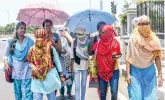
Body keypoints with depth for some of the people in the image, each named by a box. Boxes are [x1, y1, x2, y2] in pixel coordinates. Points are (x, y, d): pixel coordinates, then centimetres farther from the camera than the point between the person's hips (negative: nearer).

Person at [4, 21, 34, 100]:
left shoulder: (30, 41, 0)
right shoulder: (11, 41, 4)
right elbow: (6, 55, 11)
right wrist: (6, 63, -5)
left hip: (27, 69, -2)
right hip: (16, 70, 3)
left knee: (27, 92, -9)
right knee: (17, 92, 13)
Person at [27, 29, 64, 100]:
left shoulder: (51, 48, -8)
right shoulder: (33, 49, -2)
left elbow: (57, 61, 0)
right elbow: (29, 61, 9)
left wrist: (61, 75, 1)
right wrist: (32, 66, -14)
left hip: (49, 77, -1)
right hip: (37, 78, 2)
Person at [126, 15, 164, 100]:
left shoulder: (154, 39, -3)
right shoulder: (133, 38, -8)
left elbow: (157, 57, 1)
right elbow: (128, 57, -5)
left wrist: (160, 74, -2)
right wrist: (127, 74, -9)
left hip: (149, 71, 2)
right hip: (135, 71, -2)